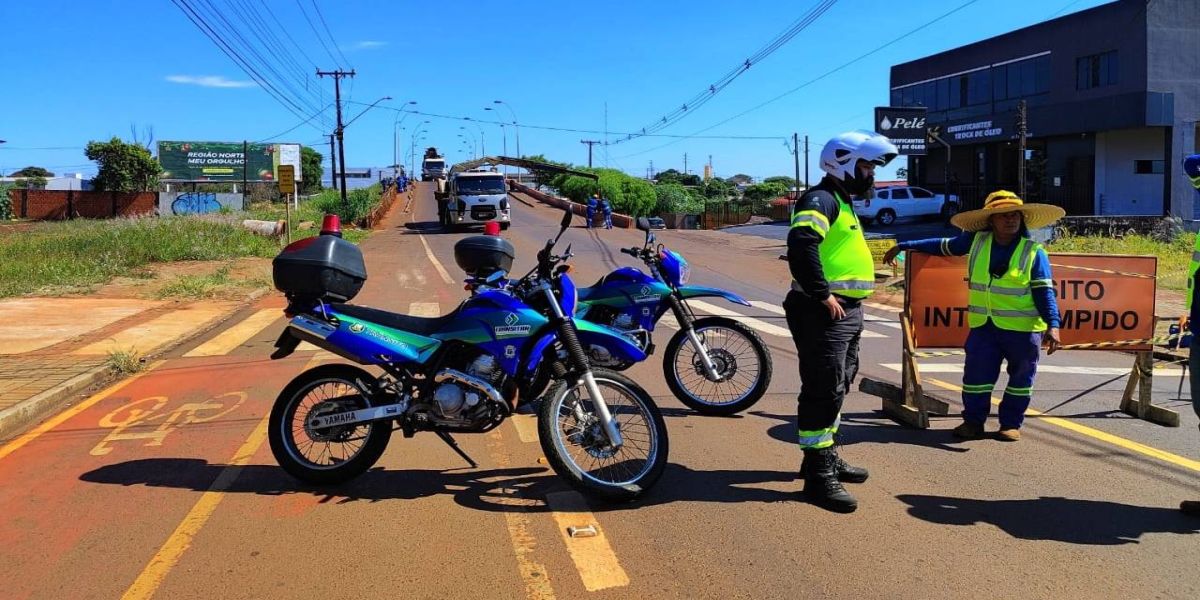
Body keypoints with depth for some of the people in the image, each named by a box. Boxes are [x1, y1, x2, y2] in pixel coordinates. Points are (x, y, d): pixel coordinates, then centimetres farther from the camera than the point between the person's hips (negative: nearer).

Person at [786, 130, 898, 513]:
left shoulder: (843, 203, 22)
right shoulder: (821, 199, -12)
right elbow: (801, 245, -29)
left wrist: (851, 299, 17)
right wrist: (823, 295, -26)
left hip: (846, 311, 11)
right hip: (824, 312, -11)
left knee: (836, 388, 19)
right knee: (823, 391, -9)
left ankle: (826, 456, 32)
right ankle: (819, 475, -4)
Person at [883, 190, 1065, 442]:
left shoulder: (1034, 252, -3)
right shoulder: (976, 241, 4)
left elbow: (1045, 292, -5)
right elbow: (942, 246, 17)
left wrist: (1052, 325, -18)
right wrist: (902, 246, 20)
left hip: (1023, 329, -1)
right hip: (983, 326, 2)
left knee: (1020, 378, 9)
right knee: (977, 376, 1)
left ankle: (1011, 423, 23)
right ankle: (973, 421, 15)